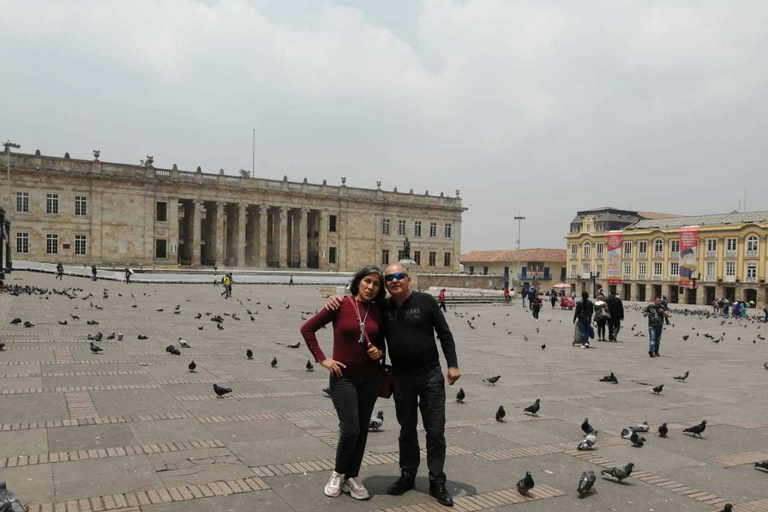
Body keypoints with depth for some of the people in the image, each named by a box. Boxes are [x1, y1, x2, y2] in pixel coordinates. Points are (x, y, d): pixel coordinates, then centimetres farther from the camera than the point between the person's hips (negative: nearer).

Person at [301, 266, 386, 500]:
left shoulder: (378, 312, 2)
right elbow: (307, 328, -7)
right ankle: (338, 473, 19)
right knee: (350, 429, -7)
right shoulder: (340, 305, -10)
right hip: (344, 376, -4)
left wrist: (380, 351, -8)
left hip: (371, 376, 4)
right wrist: (322, 359, -9)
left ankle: (352, 477, 26)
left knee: (362, 429, 9)